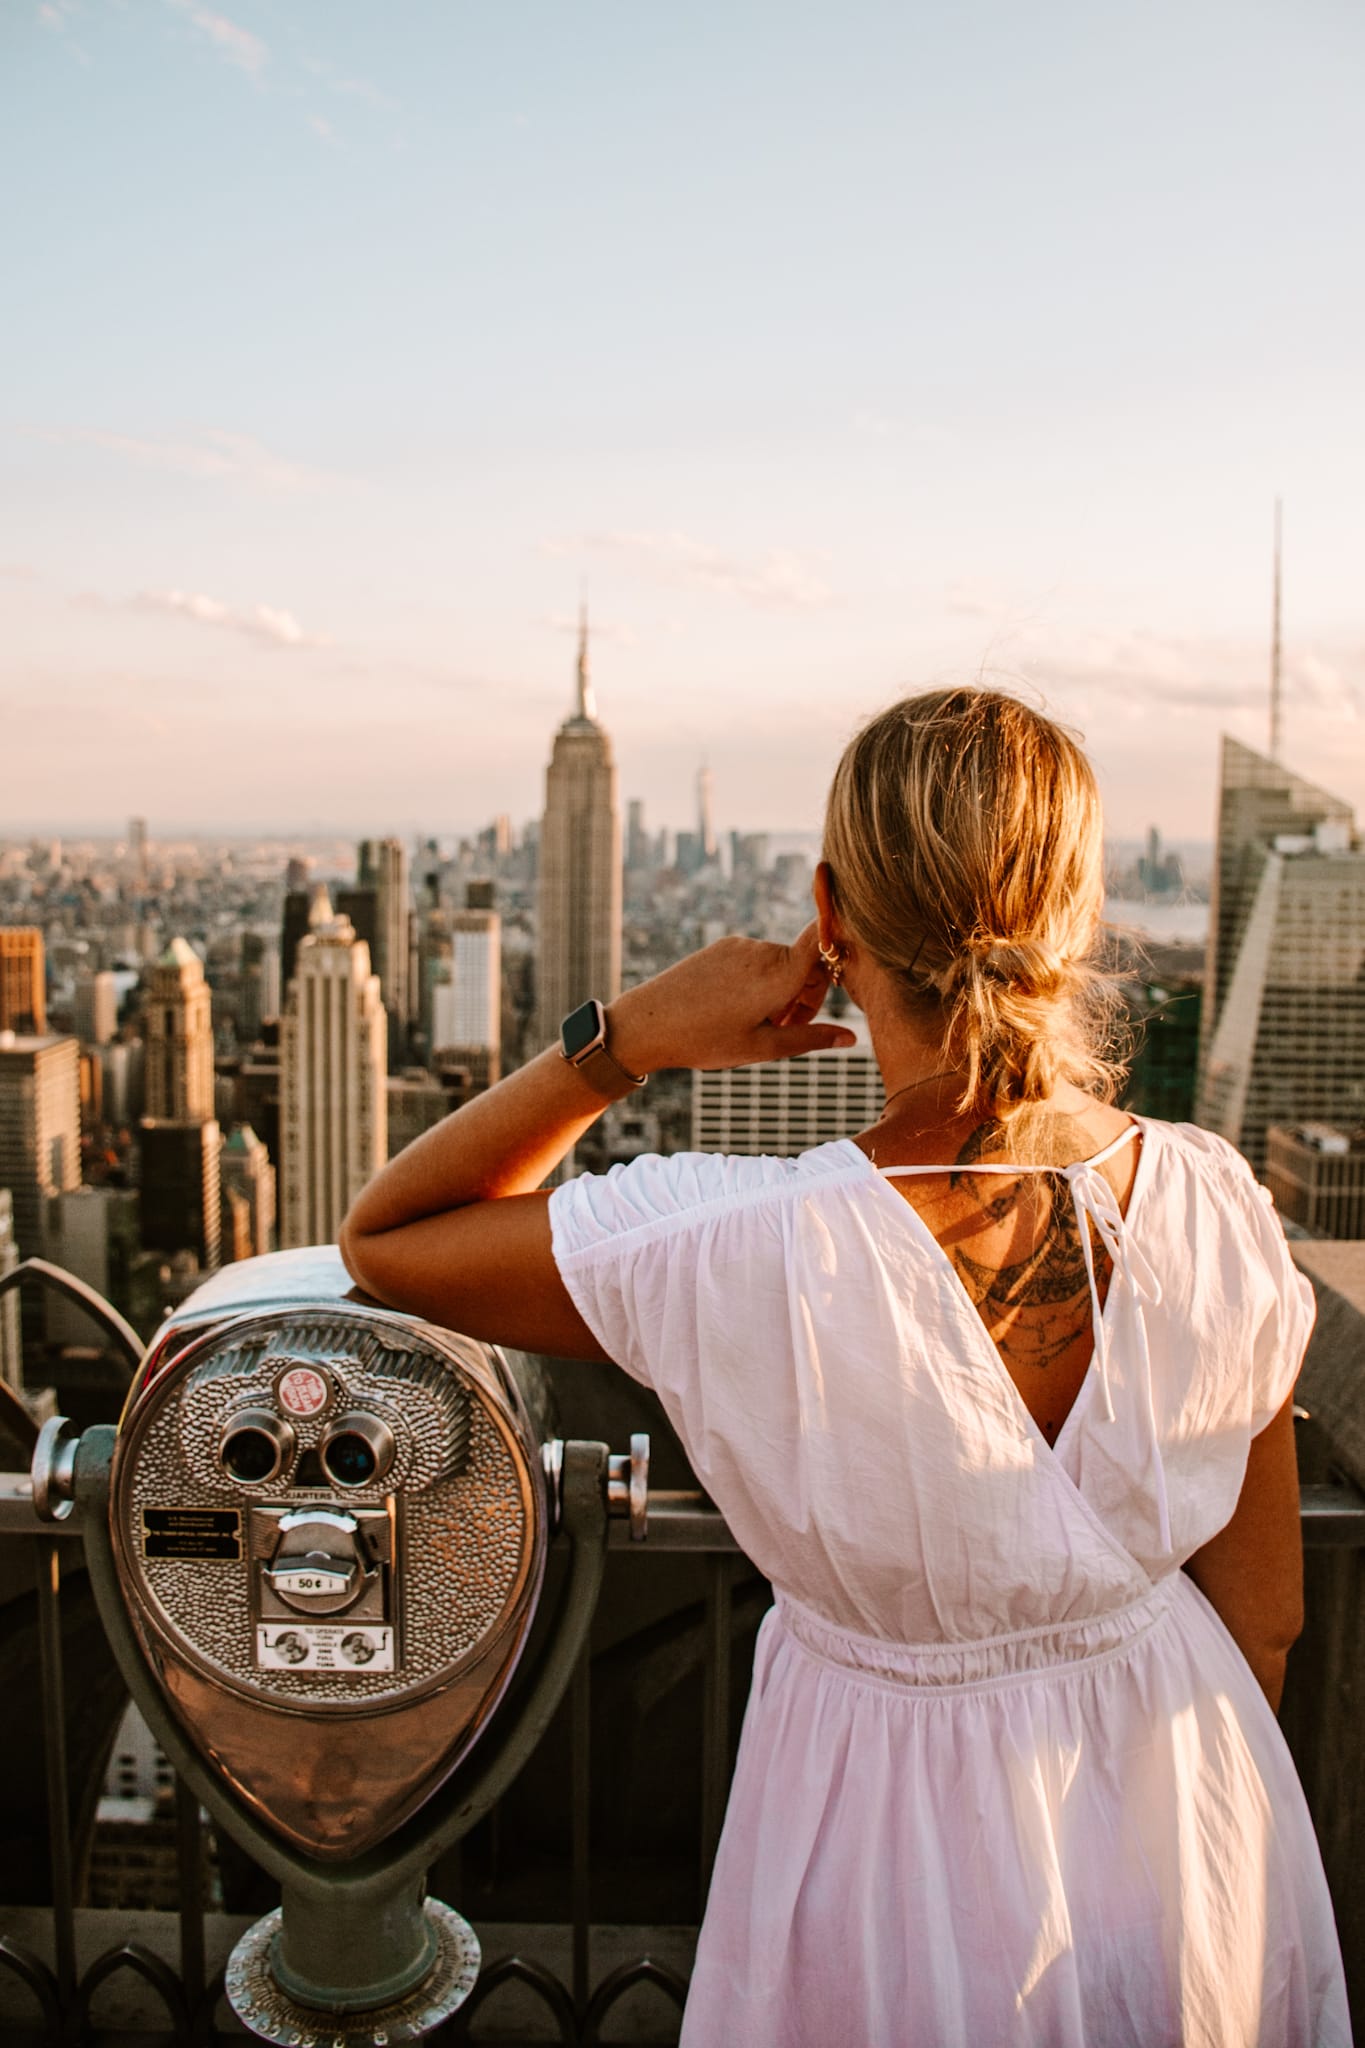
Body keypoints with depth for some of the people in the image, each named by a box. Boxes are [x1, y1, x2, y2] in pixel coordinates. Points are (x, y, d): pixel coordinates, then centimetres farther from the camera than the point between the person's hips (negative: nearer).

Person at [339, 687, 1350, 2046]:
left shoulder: (748, 1255, -33)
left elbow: (381, 1240, -16)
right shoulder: (1215, 1209, -21)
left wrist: (627, 1036, -23)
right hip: (1187, 1809, 4)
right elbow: (1265, 1617, -6)